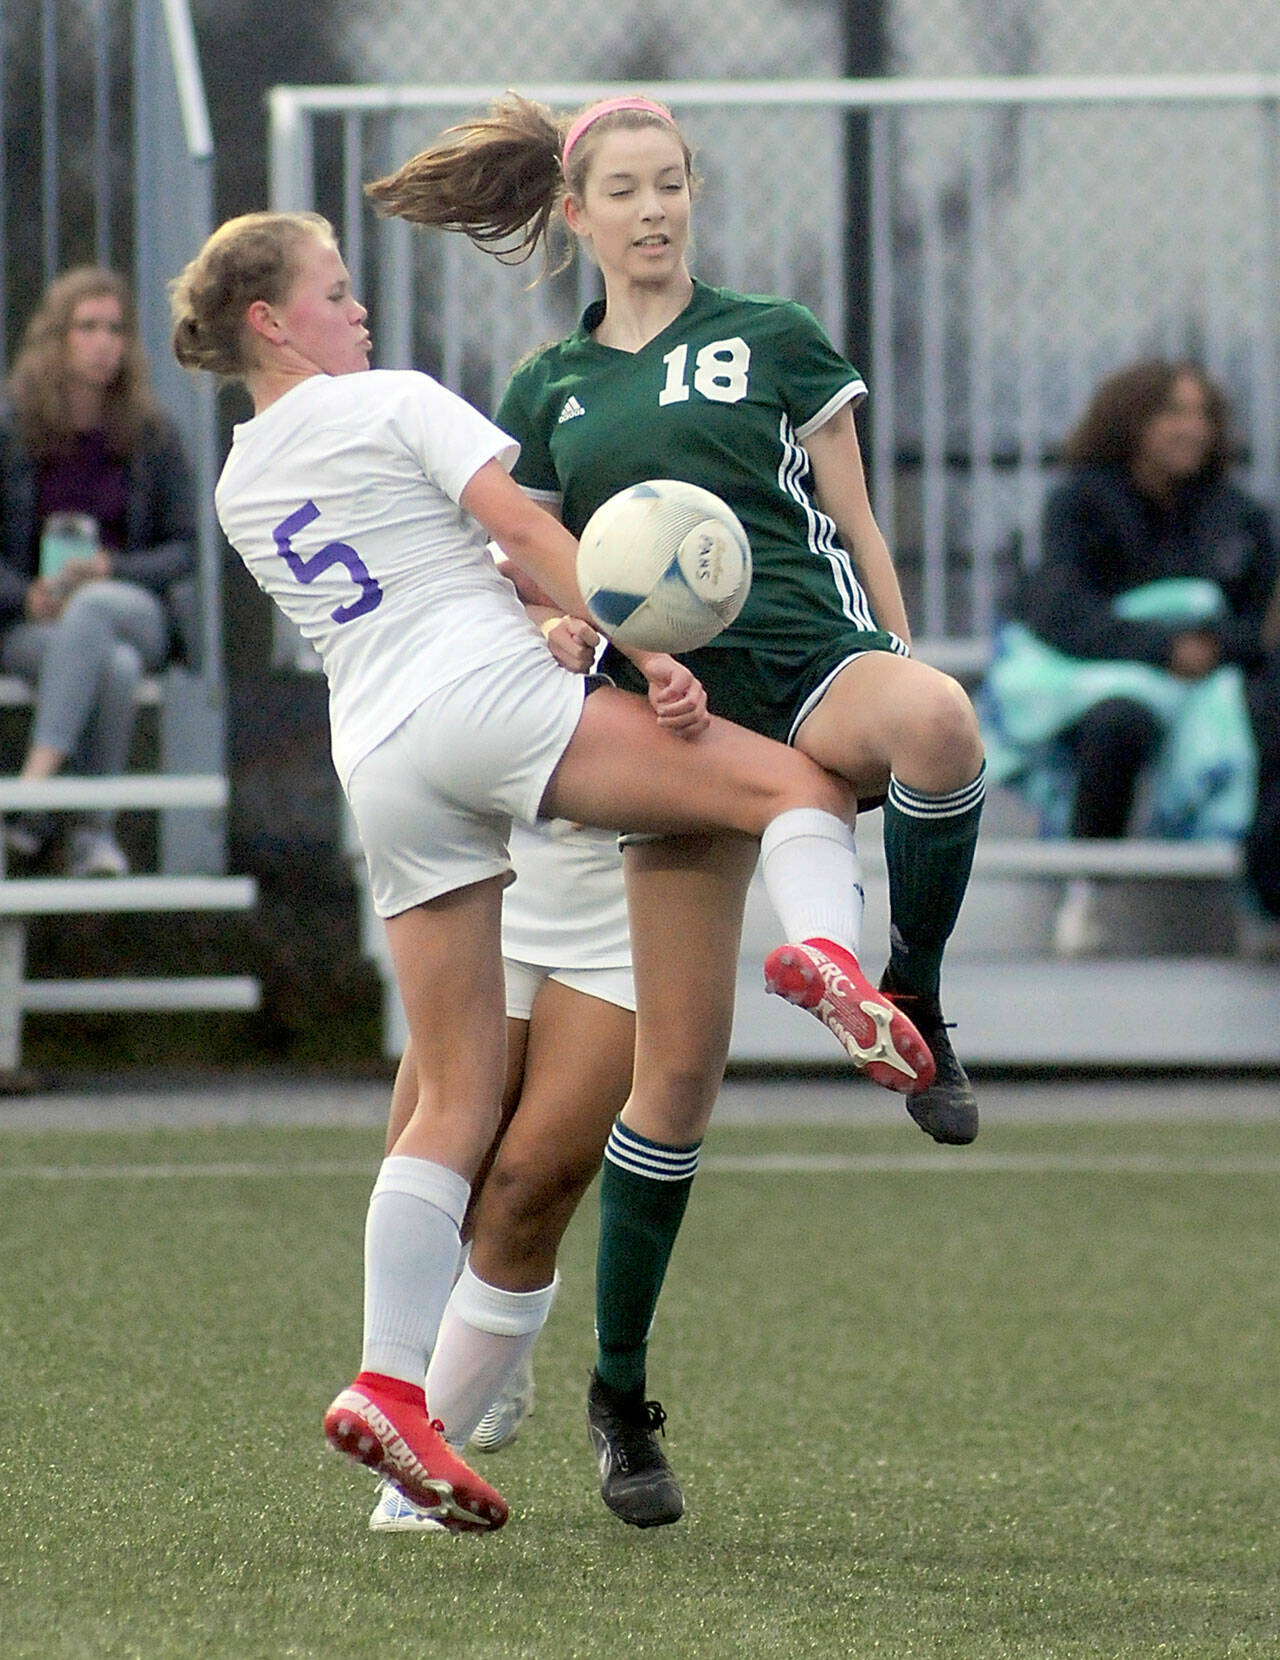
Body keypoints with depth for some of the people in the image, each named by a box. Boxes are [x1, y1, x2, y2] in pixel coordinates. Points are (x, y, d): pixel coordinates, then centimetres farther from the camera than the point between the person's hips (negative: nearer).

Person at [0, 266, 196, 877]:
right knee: (112, 666, -36)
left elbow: (184, 550, 7)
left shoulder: (151, 434, 6)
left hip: (136, 611, 1)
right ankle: (95, 830, -33)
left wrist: (111, 570, -13)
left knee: (91, 608, -38)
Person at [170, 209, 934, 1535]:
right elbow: (521, 528, -7)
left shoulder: (237, 490, 24)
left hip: (376, 768, 6)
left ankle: (388, 1386, -5)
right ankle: (827, 948, -40)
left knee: (456, 1097, 6)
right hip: (488, 694, -6)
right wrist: (643, 651, -12)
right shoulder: (393, 401, 5)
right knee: (800, 785, -6)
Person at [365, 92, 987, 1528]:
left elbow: (856, 527, 12)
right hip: (674, 705, 1)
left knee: (936, 721, -41)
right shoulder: (544, 395, 17)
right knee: (681, 1057, -4)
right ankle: (620, 1398, 9)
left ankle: (910, 1006, -16)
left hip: (815, 656, -1)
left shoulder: (774, 339, 12)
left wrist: (904, 695, 5)